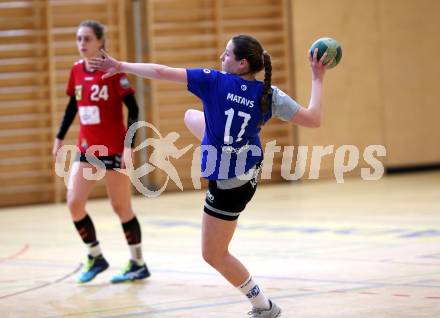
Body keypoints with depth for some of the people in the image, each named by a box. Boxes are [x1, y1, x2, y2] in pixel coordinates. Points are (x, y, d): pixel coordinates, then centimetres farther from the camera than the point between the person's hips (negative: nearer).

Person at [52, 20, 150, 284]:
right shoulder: (76, 71, 3)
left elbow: (133, 109, -14)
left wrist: (128, 145, -21)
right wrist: (60, 137, 18)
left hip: (113, 151, -6)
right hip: (87, 150, 6)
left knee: (121, 207, 3)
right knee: (74, 203, -4)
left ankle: (139, 264, 18)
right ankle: (95, 258, 15)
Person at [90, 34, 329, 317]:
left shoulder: (215, 80, -21)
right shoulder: (269, 94, -13)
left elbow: (162, 72, -19)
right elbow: (313, 119, -16)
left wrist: (121, 66, -6)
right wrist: (318, 79, -4)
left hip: (229, 186, -6)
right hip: (247, 170, 6)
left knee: (214, 255, 9)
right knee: (191, 116, 25)